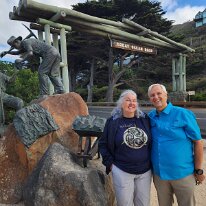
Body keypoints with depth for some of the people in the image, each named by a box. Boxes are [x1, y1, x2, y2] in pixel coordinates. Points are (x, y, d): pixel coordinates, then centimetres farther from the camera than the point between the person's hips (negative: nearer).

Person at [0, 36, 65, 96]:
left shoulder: (25, 42, -1)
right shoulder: (25, 46, 30)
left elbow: (30, 53, -18)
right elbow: (18, 52, 45)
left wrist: (22, 60, -8)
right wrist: (7, 52, 35)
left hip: (50, 53, -10)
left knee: (42, 72, -6)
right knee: (53, 74, 6)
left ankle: (44, 93, -8)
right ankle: (60, 90, -7)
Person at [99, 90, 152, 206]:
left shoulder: (144, 119, -2)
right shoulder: (113, 121, -7)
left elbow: (152, 141, 8)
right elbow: (103, 144, 0)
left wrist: (151, 161, 5)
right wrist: (110, 163, -5)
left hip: (145, 170, 2)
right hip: (122, 171, -2)